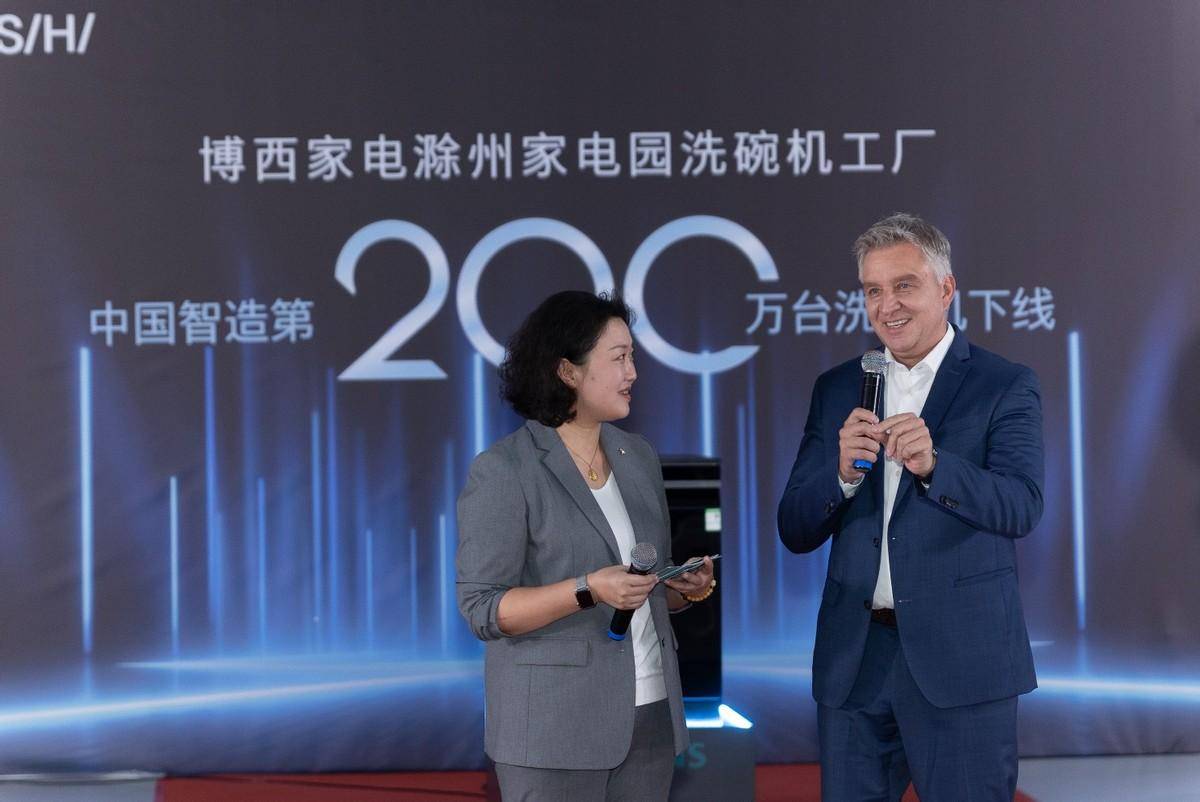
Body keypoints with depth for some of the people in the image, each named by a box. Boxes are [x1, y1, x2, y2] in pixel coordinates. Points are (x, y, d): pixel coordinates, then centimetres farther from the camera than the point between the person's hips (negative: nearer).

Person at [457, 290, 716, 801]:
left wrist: (688, 587, -1)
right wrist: (588, 591, -23)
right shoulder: (503, 471, -7)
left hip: (650, 716, 6)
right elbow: (482, 609, -13)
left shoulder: (639, 458, 12)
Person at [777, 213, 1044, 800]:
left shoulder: (1006, 387, -1)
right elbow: (795, 532, 5)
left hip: (960, 660, -3)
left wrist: (933, 465, -31)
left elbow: (1021, 507, -15)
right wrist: (843, 472, -15)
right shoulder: (836, 390, 10)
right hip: (854, 659, 4)